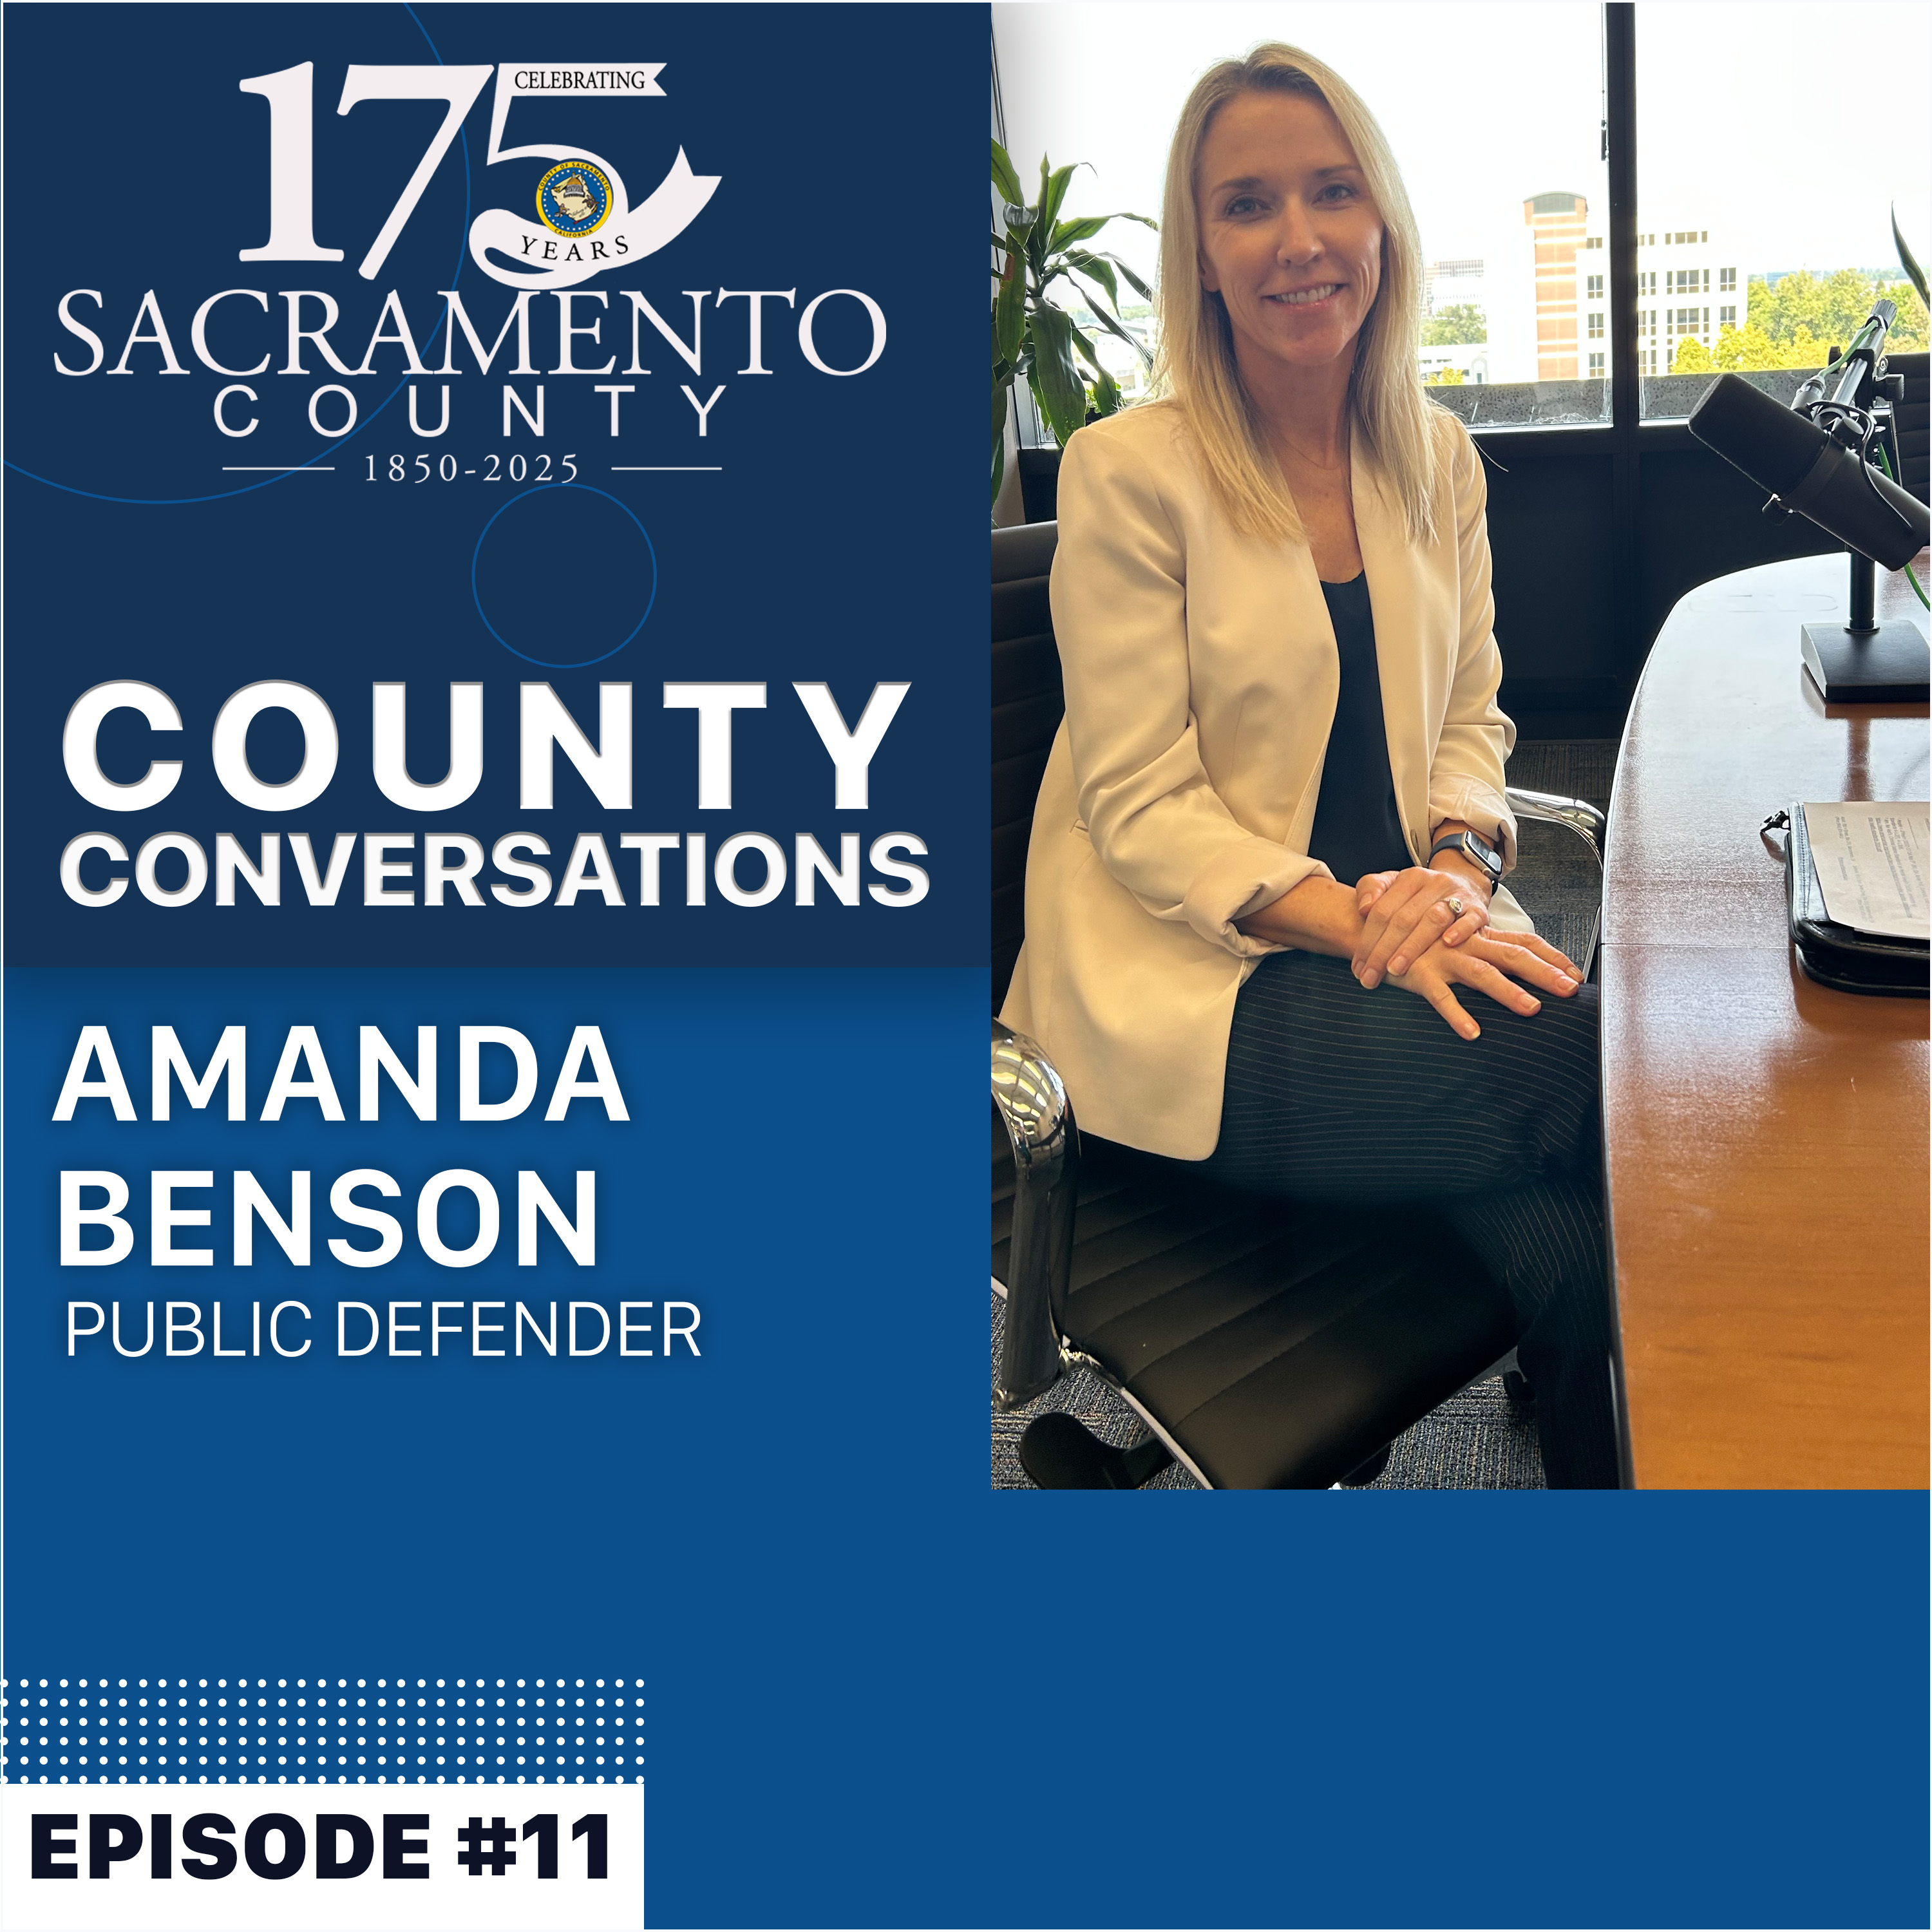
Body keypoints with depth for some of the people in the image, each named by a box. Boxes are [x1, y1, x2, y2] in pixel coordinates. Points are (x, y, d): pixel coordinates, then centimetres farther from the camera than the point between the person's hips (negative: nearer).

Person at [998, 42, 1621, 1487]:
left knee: (1567, 1247, -25)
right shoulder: (1132, 470, -8)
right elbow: (1144, 809, -11)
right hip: (1197, 975, -5)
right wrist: (1355, 920, -23)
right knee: (1587, 1061, -26)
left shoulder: (1437, 459, 10)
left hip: (1410, 924, 5)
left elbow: (1472, 715, 14)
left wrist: (1454, 867, -9)